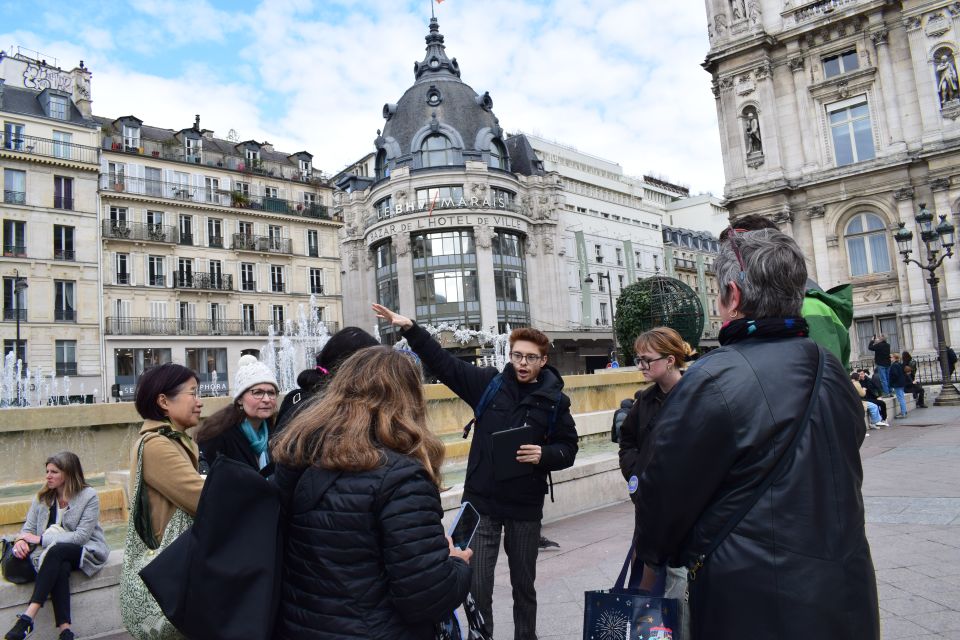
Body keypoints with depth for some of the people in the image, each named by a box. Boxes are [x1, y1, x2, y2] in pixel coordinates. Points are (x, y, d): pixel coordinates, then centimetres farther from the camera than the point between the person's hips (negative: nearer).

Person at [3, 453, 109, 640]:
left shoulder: (89, 496, -9)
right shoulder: (42, 497, 7)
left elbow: (81, 536, -16)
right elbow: (29, 528, 8)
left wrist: (41, 539, -18)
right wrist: (21, 540, -16)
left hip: (87, 550, -3)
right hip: (55, 555, 3)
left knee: (56, 551, -34)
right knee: (60, 568, -32)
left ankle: (27, 617, -37)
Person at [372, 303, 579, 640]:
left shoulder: (554, 400, -2)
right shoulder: (489, 383, -2)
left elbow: (568, 449, 3)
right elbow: (443, 362, -3)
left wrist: (544, 455, -18)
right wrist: (411, 329, -11)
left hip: (526, 506, 0)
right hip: (481, 501, 0)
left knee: (524, 583, 17)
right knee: (477, 585, 5)